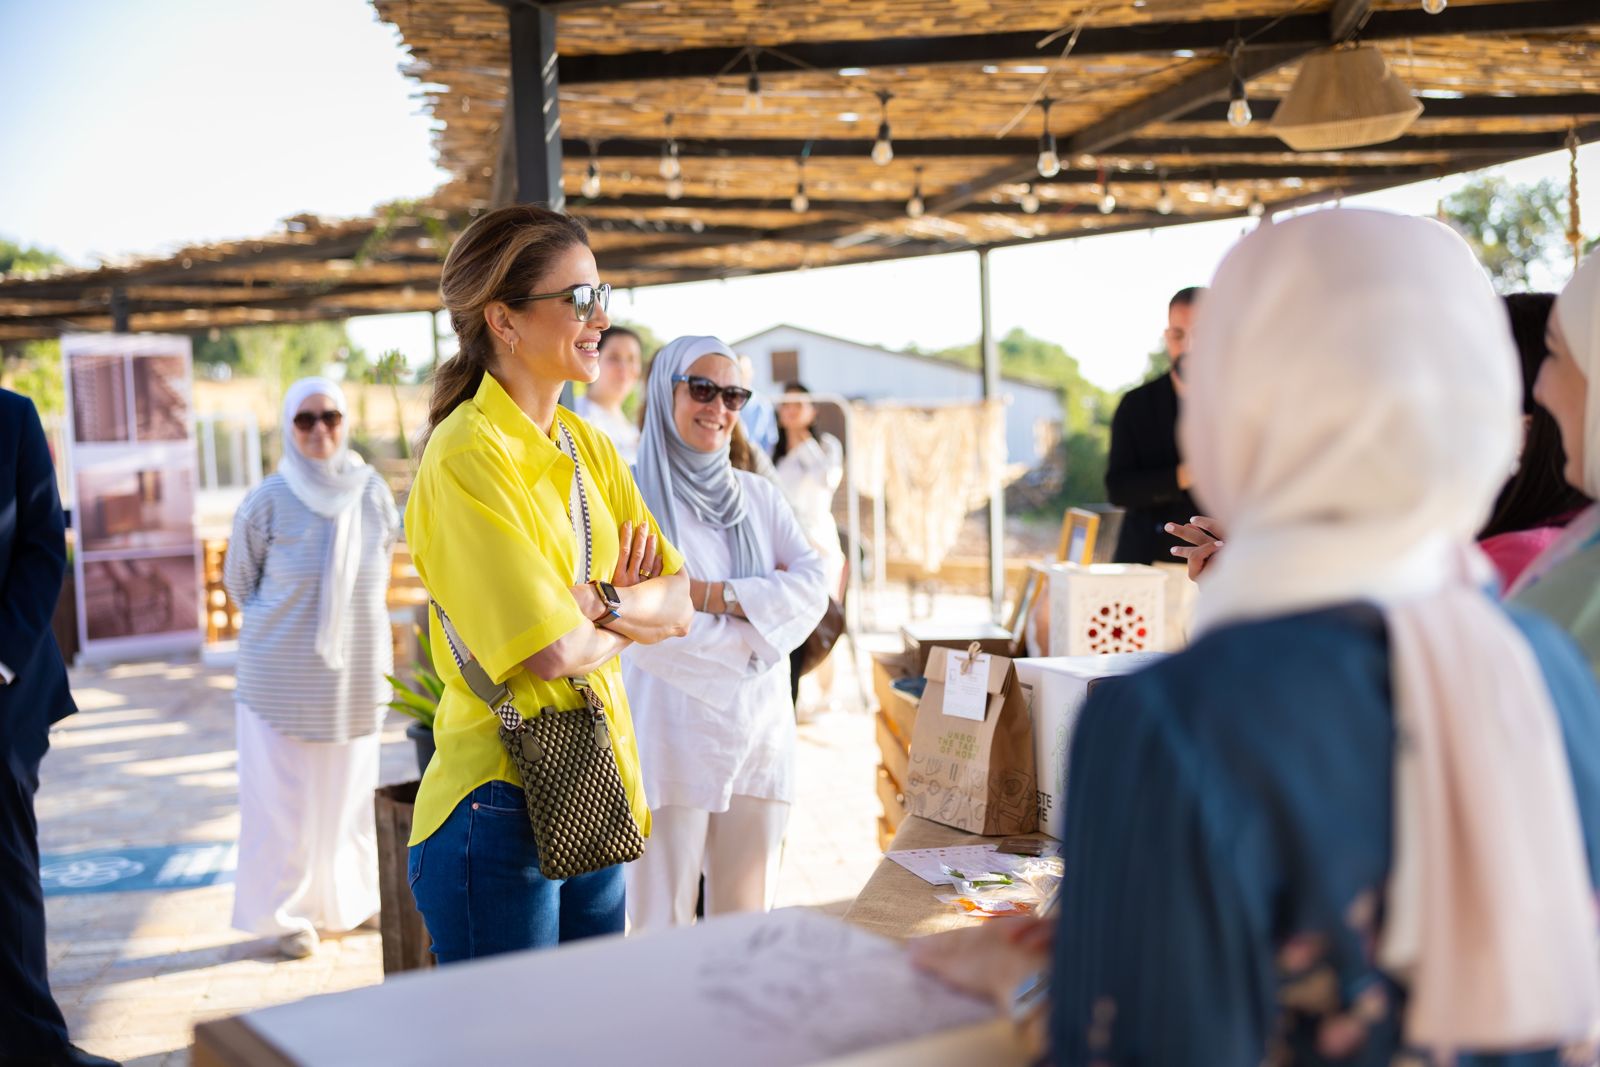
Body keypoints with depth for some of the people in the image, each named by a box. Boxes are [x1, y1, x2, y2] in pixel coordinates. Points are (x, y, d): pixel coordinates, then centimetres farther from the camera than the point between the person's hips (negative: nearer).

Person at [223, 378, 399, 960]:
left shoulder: (372, 491, -2)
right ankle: (286, 913, 17)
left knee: (350, 789, 13)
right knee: (285, 795, 3)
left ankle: (349, 899, 29)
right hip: (285, 676, -3)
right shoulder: (267, 501, -9)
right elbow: (238, 580, 4)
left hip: (357, 671, 3)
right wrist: (283, 627, 7)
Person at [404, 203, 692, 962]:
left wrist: (605, 602, -14)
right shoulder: (466, 457, -16)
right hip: (502, 806, -8)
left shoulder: (588, 447, 10)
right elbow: (556, 651, -22)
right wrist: (634, 622, -2)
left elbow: (679, 607, 5)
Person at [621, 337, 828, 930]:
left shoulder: (759, 497, 13)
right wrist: (763, 599, -6)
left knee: (747, 920, 11)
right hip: (672, 734, -5)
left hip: (760, 731, 5)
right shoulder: (633, 495, -4)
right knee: (664, 926, 1)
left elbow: (813, 590, 0)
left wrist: (713, 594, -11)